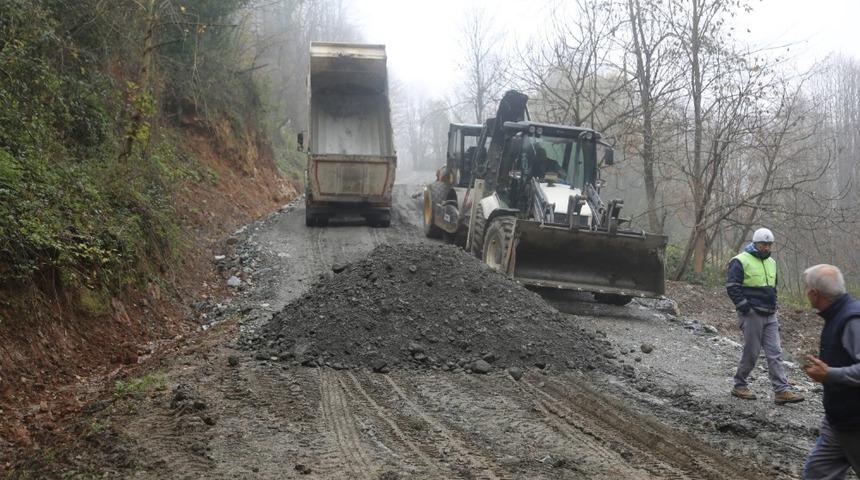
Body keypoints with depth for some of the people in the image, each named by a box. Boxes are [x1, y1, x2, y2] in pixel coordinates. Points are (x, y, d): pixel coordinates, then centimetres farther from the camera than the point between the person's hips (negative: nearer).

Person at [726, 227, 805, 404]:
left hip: (770, 316, 7)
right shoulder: (741, 261, -8)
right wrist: (744, 307, -16)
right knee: (751, 352, -1)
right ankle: (739, 386, 15)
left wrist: (773, 305, 17)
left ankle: (782, 391, -2)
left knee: (775, 353, 0)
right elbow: (732, 287, -13)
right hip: (752, 315, -7)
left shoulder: (771, 262, 16)